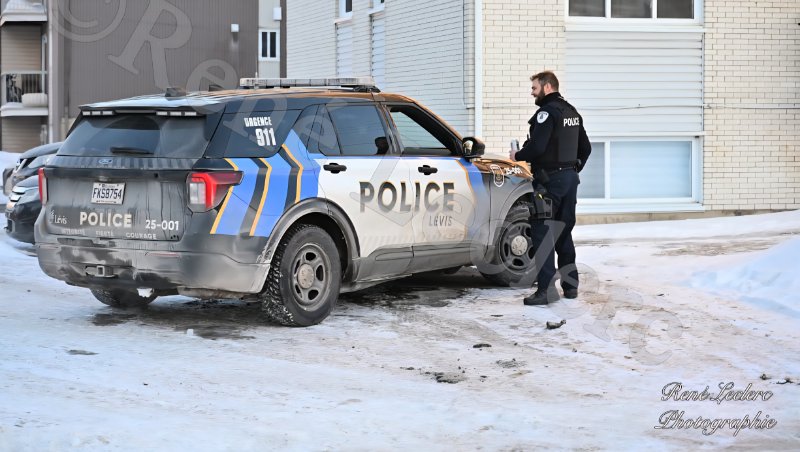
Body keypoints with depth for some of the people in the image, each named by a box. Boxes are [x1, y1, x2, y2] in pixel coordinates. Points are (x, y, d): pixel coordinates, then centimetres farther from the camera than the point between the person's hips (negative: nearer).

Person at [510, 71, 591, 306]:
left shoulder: (547, 112, -14)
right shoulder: (572, 112, 16)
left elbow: (536, 147, -23)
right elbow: (585, 147, 21)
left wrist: (517, 156, -6)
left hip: (550, 179, -9)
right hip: (571, 178, 9)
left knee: (542, 232, -8)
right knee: (563, 232, 16)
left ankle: (547, 289, -13)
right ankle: (570, 284, 20)